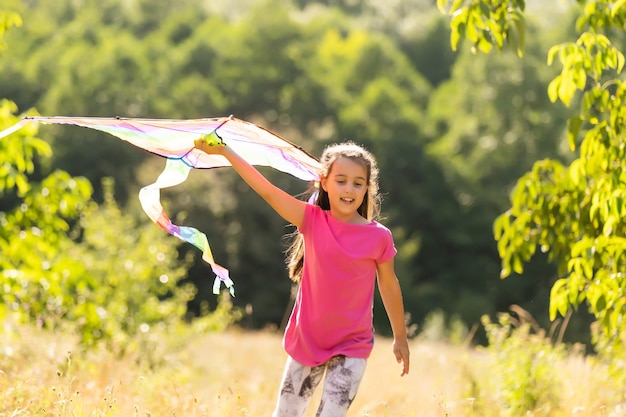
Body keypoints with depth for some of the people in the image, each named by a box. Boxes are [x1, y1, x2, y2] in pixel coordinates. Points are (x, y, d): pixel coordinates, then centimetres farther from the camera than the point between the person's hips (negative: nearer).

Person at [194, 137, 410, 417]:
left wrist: (400, 338, 13)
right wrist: (224, 151, -25)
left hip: (352, 348, -2)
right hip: (307, 341, 3)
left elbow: (389, 286, 4)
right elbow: (267, 191, -16)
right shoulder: (313, 220, -8)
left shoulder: (379, 237, -10)